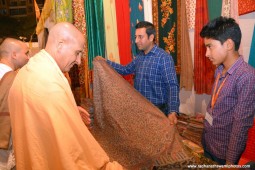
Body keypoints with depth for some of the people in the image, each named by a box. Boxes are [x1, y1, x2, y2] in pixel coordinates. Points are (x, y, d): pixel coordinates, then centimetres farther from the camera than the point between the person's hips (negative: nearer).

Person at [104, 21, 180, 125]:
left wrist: (172, 111, -37)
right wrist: (105, 62, 10)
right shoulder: (140, 57, 7)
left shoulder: (164, 58, -18)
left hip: (157, 110, -7)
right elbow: (126, 69, 20)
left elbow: (172, 86, -25)